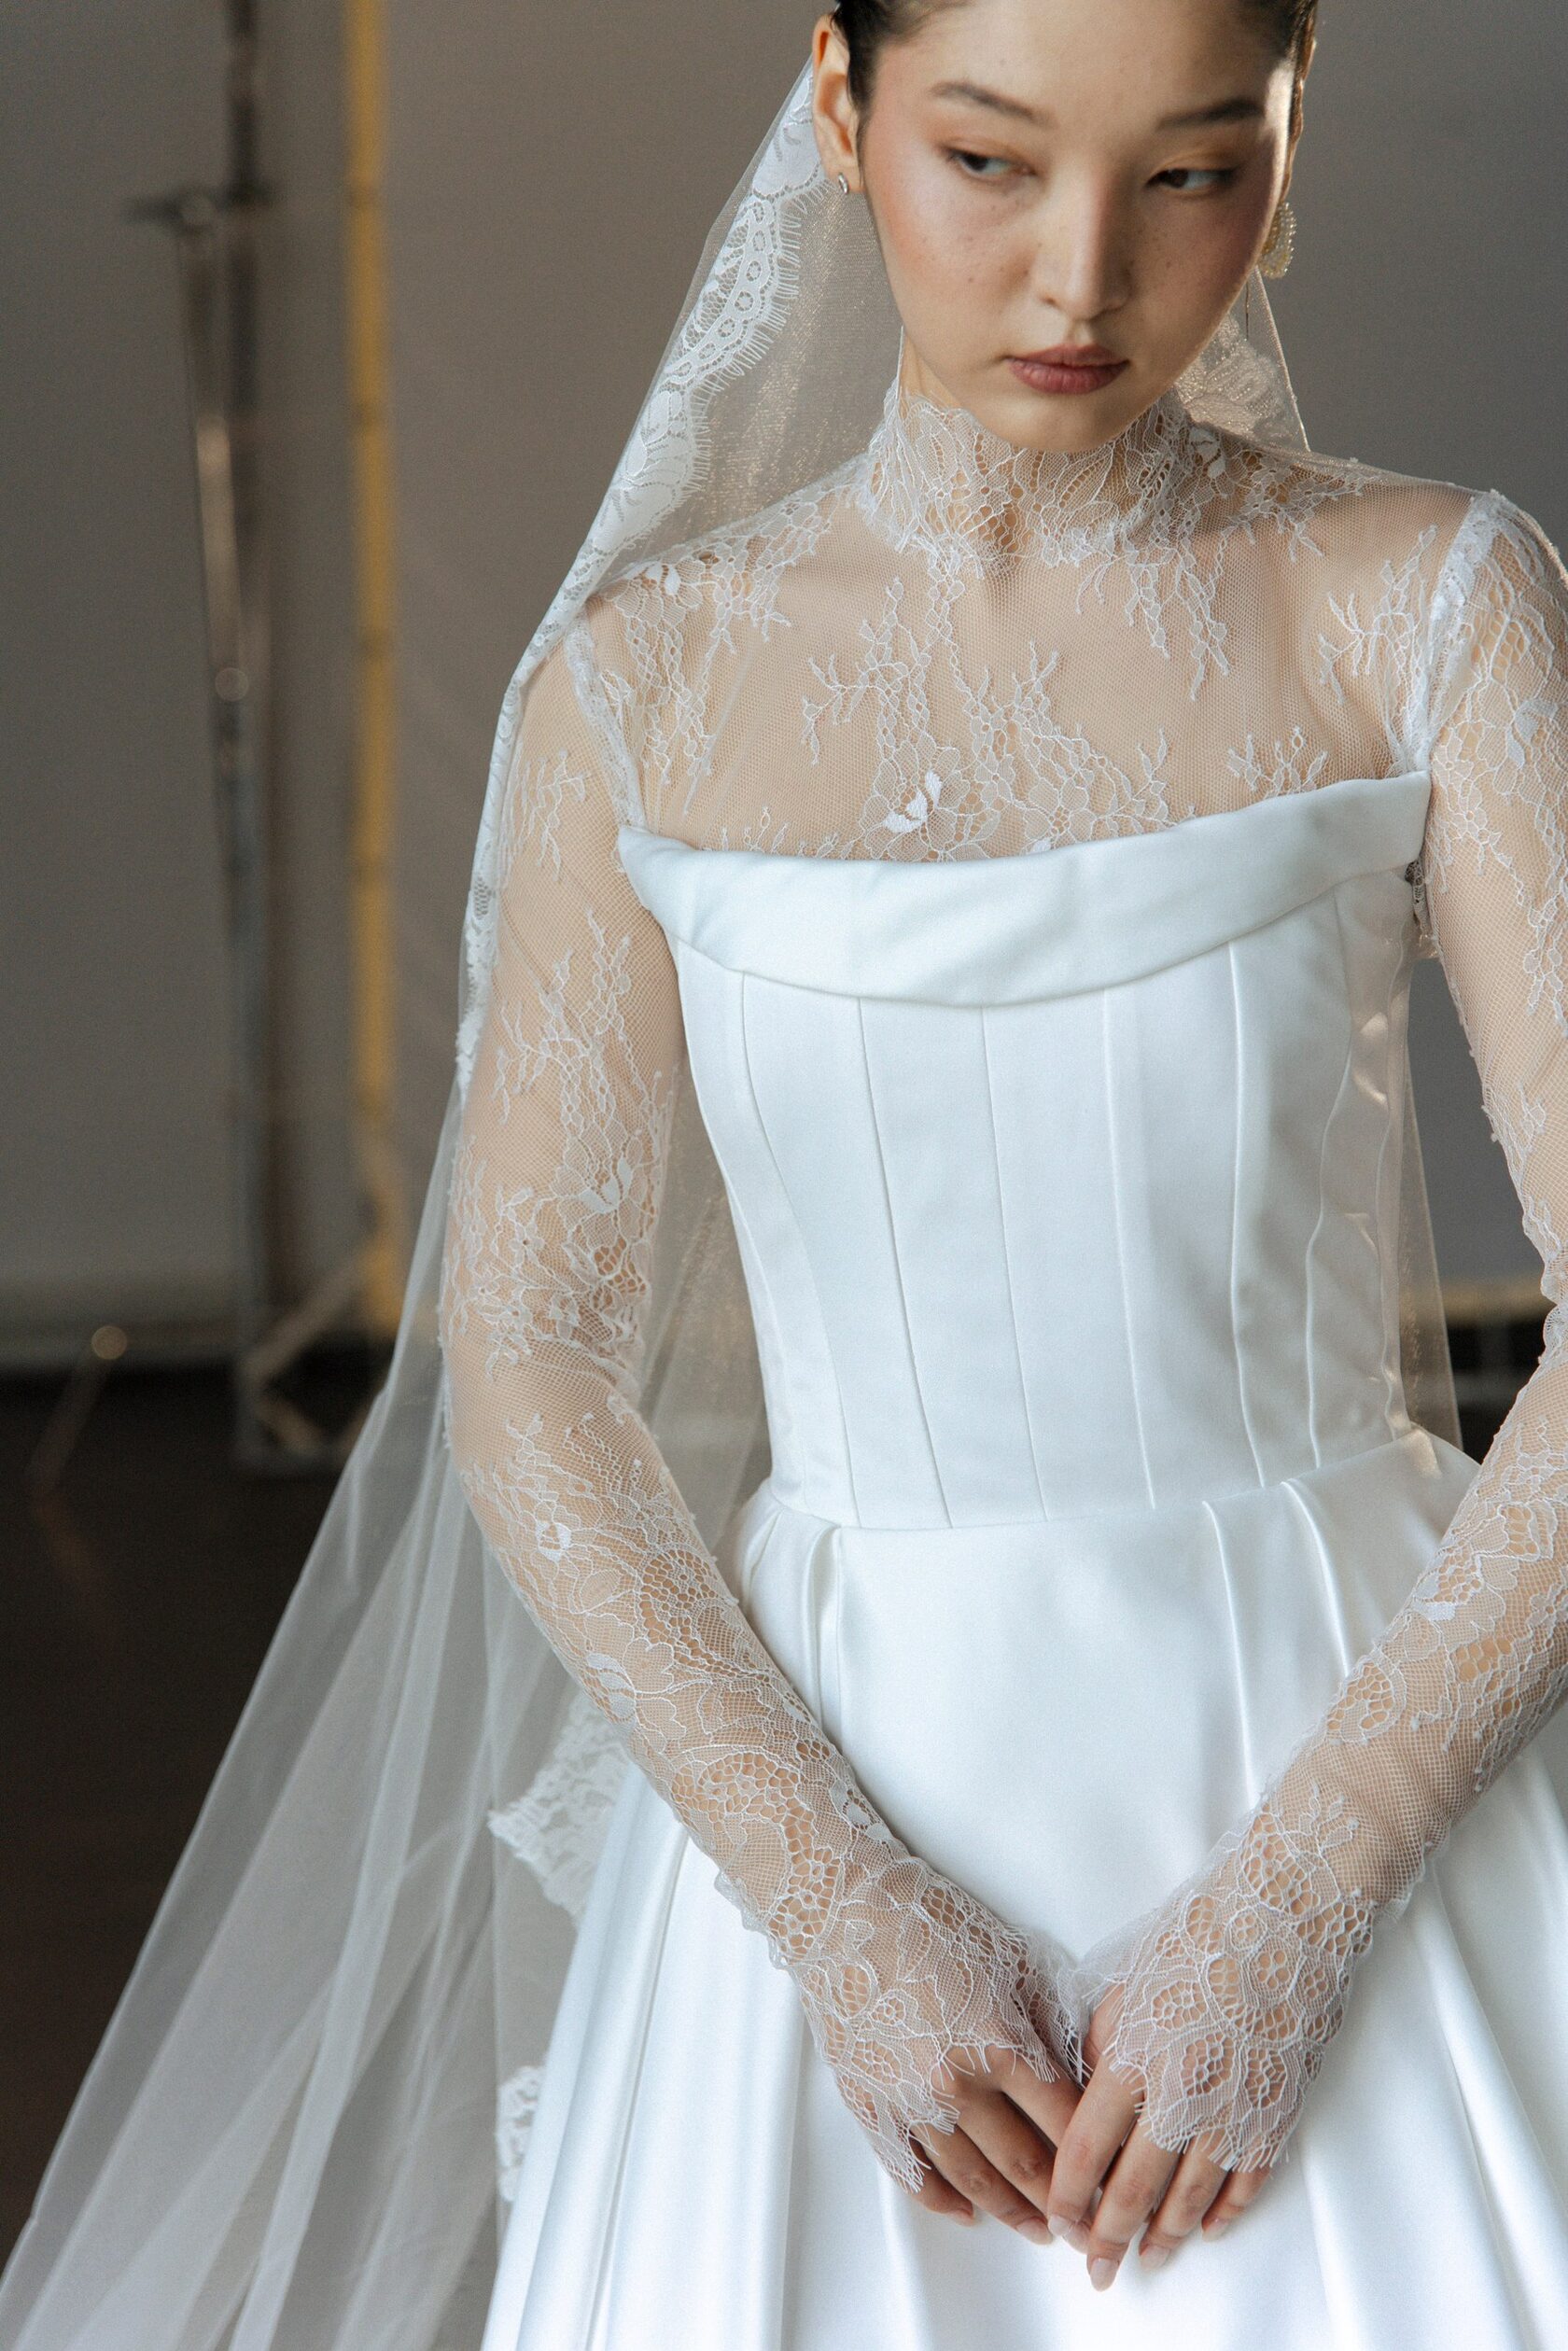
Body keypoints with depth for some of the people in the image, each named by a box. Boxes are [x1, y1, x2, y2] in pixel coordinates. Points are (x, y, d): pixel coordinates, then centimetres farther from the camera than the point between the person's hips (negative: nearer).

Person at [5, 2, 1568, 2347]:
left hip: (1364, 1770, -1)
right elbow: (525, 1366, -2)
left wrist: (1286, 1912, -16)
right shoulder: (645, 683, 0)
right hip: (832, 1777, 1)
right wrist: (845, 1918, -13)